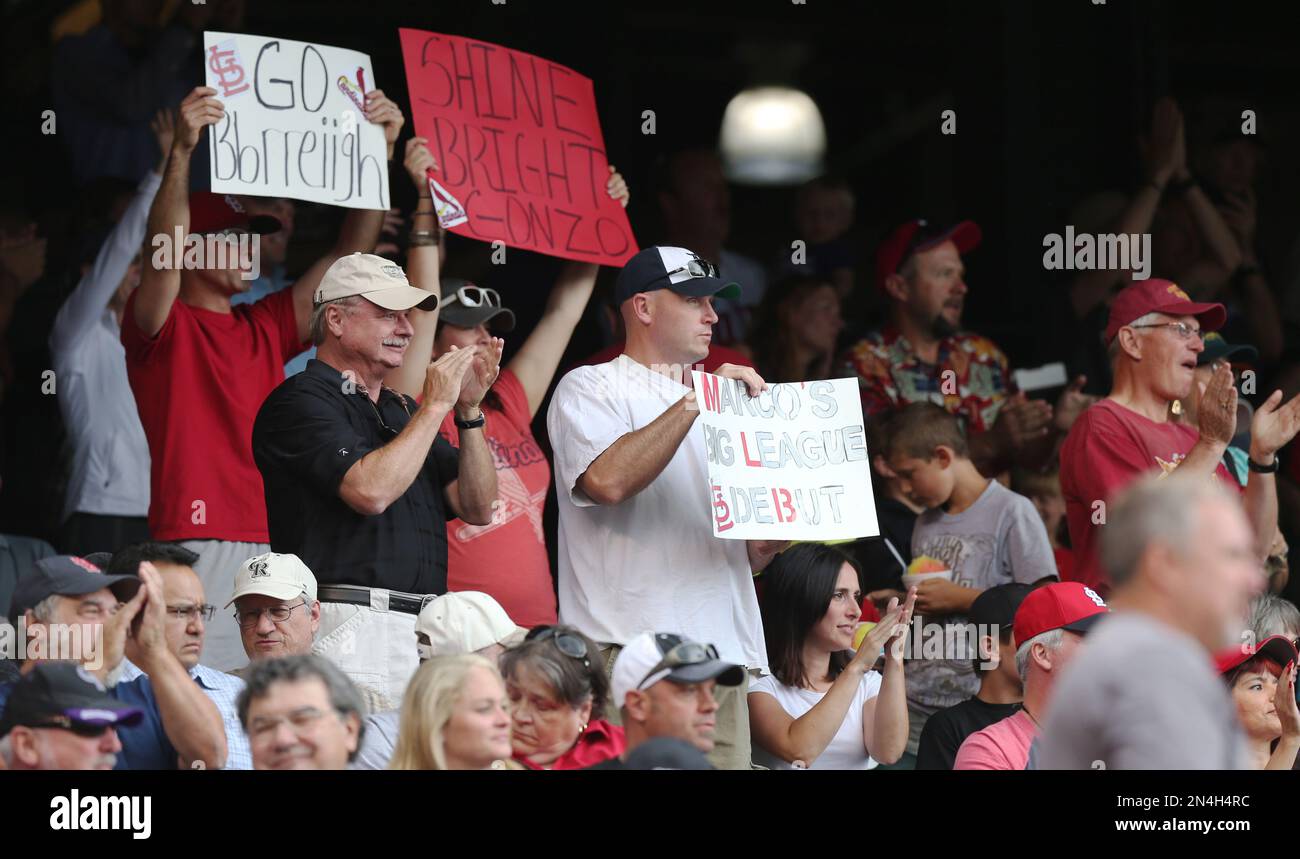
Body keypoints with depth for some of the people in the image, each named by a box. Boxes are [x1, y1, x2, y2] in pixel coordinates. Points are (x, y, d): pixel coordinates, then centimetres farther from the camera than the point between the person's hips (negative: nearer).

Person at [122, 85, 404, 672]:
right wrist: (181, 153, -29)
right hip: (196, 545, -6)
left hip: (275, 544, 6)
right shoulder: (161, 324, 4)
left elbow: (350, 254, 17)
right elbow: (163, 249, -15)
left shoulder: (268, 327, 20)